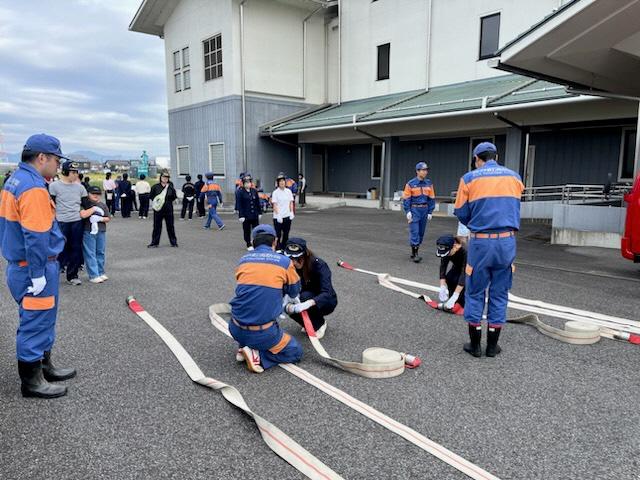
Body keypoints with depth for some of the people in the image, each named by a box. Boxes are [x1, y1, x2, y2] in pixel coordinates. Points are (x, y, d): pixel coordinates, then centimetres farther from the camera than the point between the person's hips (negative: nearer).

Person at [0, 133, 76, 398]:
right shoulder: (33, 187, -20)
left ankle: (44, 366, 35)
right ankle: (31, 381, 15)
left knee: (42, 320, 21)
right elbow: (35, 237, -25)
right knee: (35, 323, 2)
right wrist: (38, 275, -21)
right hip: (34, 269, -10)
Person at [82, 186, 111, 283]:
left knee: (100, 252, 12)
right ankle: (93, 275, 0)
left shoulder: (103, 206, 10)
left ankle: (100, 273, 24)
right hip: (88, 232, -4)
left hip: (101, 231, 4)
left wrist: (100, 218, -11)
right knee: (90, 254, -2)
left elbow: (108, 218, 7)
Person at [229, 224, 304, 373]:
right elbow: (294, 292, 14)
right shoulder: (285, 262, -3)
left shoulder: (243, 260, 7)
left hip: (236, 330, 5)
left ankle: (243, 348, 18)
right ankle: (258, 356, -4)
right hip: (262, 334, -5)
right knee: (296, 352, 17)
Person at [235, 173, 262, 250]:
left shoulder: (254, 191, 7)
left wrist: (260, 212, 9)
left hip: (255, 215, 4)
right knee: (247, 231, 6)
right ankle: (249, 245, 17)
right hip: (246, 215, -3)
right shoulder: (240, 192, -6)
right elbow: (239, 204, -9)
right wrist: (241, 216, -14)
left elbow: (258, 203, 12)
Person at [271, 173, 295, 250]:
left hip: (287, 216, 4)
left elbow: (291, 203, 11)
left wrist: (291, 212, 0)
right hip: (278, 217, -4)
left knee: (286, 234, 10)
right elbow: (274, 205, -7)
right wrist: (278, 215, -15)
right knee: (278, 234, -1)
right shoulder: (275, 192, -4)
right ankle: (278, 249, 6)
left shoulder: (288, 191, 8)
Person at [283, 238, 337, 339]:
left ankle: (320, 324, -7)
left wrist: (309, 303, -56)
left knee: (305, 296, -32)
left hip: (326, 302, -4)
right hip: (305, 298, 4)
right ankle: (308, 323, 4)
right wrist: (287, 305, -41)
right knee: (290, 306, -26)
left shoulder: (319, 265, -28)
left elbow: (327, 293, -39)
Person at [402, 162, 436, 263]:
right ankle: (415, 253, -3)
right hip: (414, 210, -5)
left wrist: (430, 212, 5)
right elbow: (406, 198, -4)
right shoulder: (411, 184, -6)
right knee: (414, 231, -8)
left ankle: (415, 251, 23)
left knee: (421, 232, 10)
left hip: (424, 210, 5)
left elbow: (431, 198, 9)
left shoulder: (429, 183, 6)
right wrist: (408, 211, -10)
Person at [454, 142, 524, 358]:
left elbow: (461, 213, 2)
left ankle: (475, 344, 16)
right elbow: (514, 208, 17)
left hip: (480, 243, -3)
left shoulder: (469, 178, -2)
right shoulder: (514, 177, 9)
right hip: (507, 242, 3)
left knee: (475, 293, 9)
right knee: (499, 294, 11)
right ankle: (492, 345, 19)